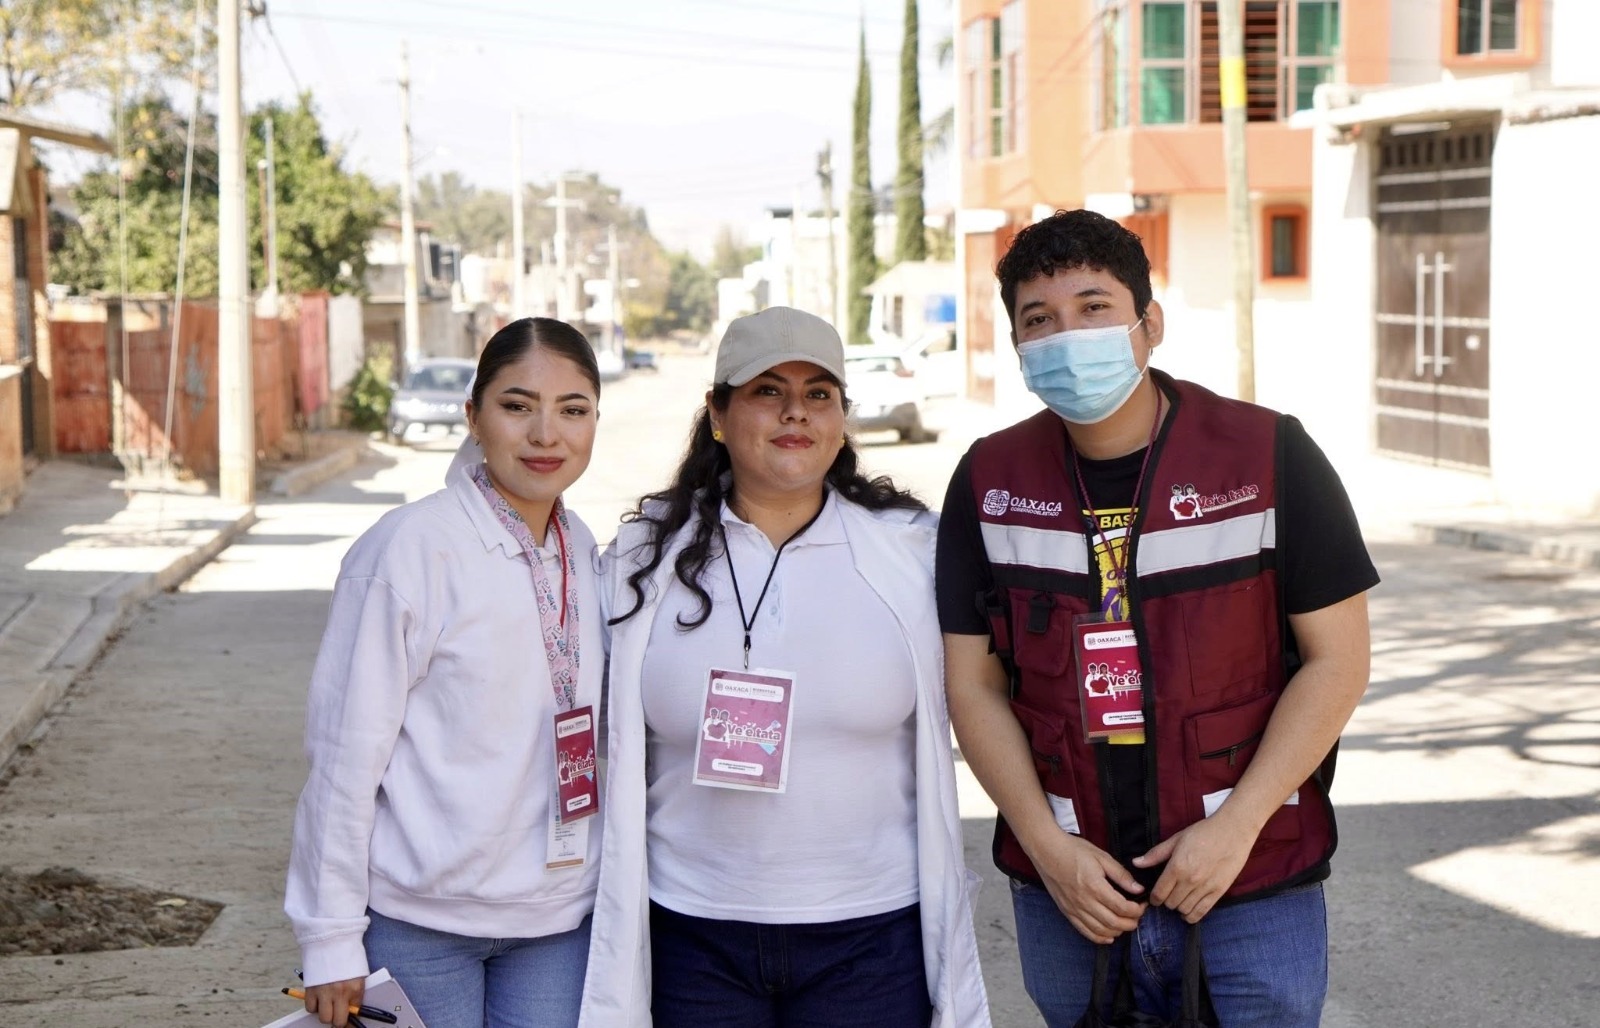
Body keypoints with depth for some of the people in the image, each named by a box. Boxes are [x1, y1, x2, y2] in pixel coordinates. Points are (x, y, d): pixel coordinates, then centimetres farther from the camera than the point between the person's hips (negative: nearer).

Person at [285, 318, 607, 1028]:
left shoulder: (583, 553, 6)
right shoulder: (409, 549, -13)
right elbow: (345, 753, -12)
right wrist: (331, 941, -11)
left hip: (558, 921, 5)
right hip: (419, 925, -5)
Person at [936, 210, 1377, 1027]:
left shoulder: (1269, 457, -6)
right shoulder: (990, 483, 1)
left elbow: (1337, 659, -5)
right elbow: (973, 684, 2)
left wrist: (1235, 826, -12)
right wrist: (1048, 848, -8)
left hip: (1253, 888, -2)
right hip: (1068, 894, 2)